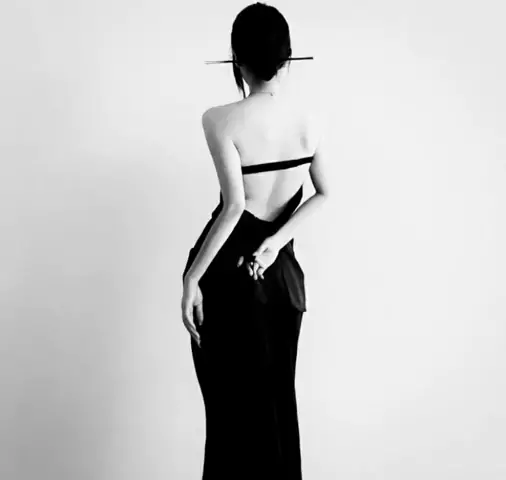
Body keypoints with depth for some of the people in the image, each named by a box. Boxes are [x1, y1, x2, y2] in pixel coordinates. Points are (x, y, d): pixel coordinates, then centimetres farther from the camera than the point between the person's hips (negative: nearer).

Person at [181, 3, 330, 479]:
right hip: (282, 272, 5)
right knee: (278, 398, 18)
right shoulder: (310, 120, 0)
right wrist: (277, 241, -2)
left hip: (228, 274, -5)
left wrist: (191, 278, -17)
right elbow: (325, 194, 1)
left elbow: (233, 205, -23)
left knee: (234, 405, 7)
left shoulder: (221, 120, -16)